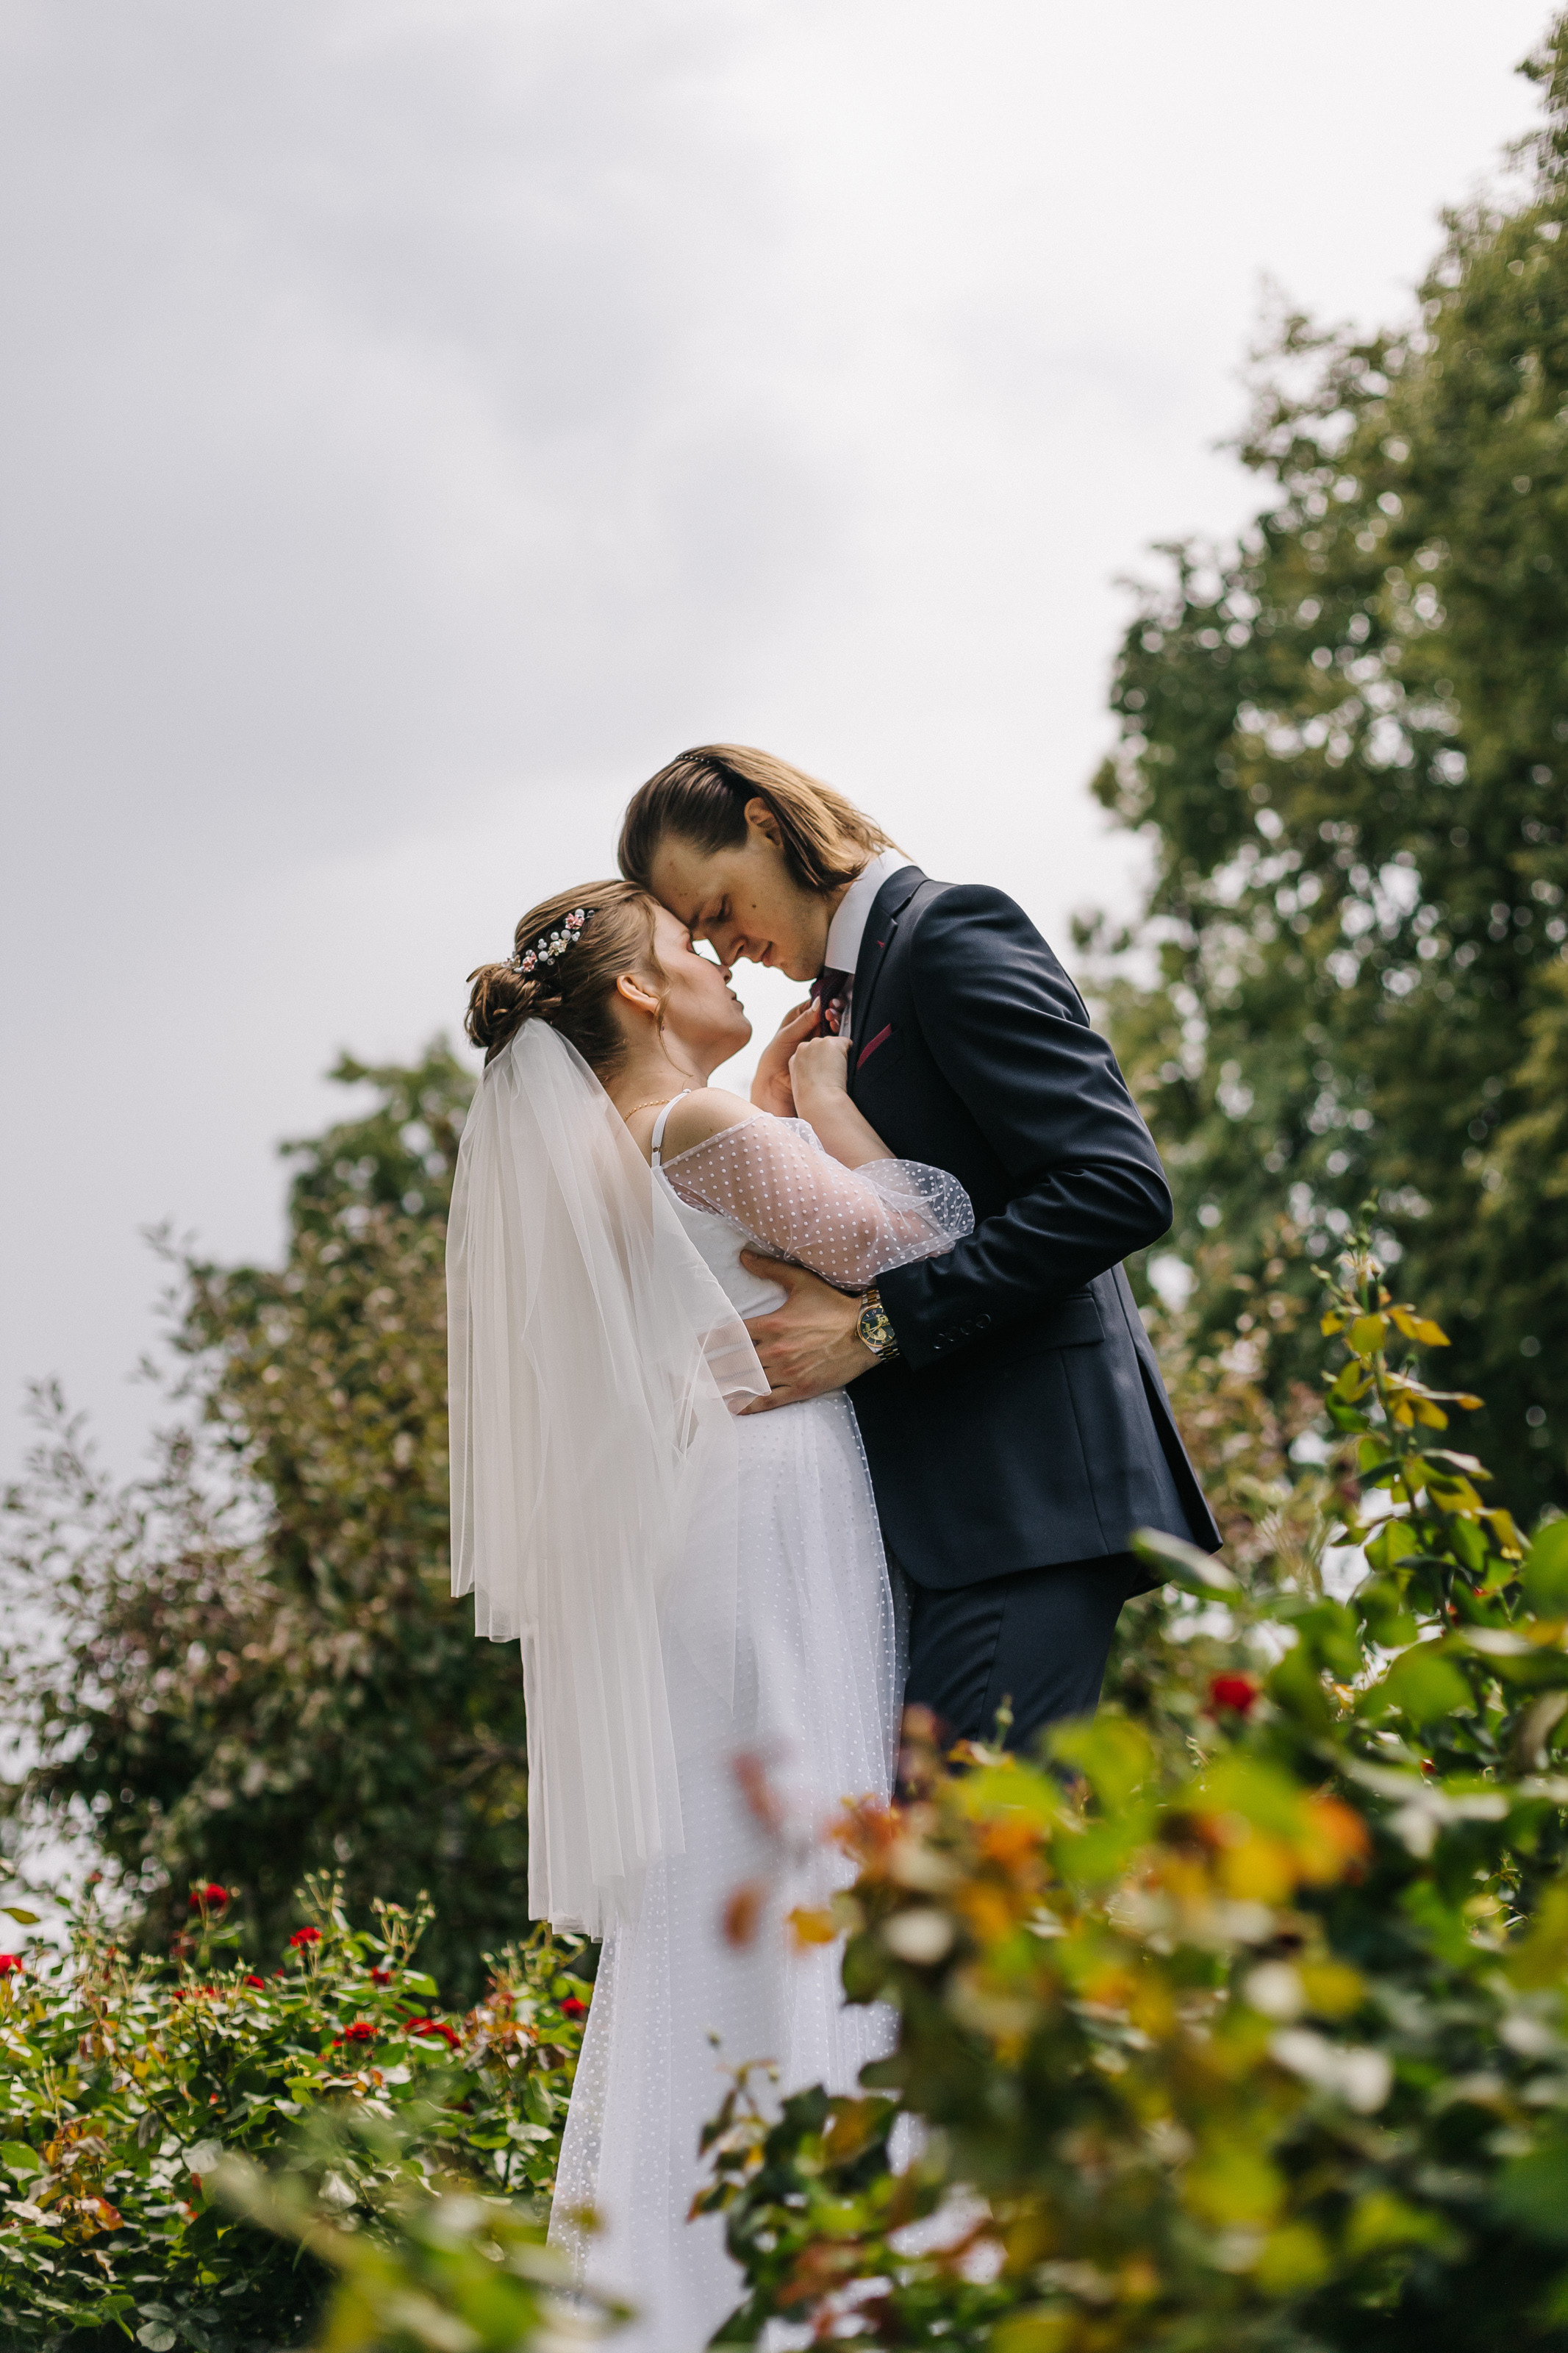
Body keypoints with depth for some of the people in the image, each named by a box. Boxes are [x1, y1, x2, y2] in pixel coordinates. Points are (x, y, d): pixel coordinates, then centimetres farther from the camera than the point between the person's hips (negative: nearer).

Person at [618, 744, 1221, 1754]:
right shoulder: (853, 998, 23)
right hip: (946, 1510, 9)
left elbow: (1117, 1187, -17)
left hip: (1029, 1487, -9)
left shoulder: (951, 932, -5)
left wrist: (876, 1326, -18)